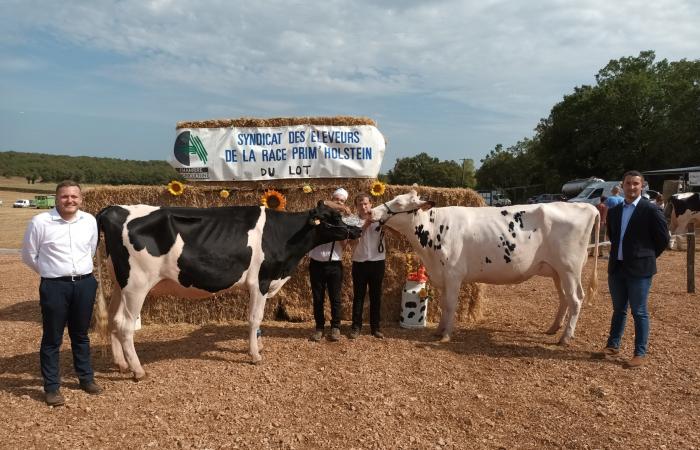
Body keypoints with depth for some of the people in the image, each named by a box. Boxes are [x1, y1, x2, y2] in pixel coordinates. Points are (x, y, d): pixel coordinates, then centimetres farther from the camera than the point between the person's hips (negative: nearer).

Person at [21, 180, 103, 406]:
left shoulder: (90, 221, 1)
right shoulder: (40, 222, -10)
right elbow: (28, 255, 1)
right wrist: (49, 271, 9)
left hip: (85, 284, 3)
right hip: (54, 286, -3)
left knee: (81, 335, 17)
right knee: (52, 338, 7)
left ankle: (86, 378, 31)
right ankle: (52, 387, 19)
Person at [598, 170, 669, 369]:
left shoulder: (651, 210, -8)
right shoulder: (614, 211, 9)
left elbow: (663, 238, -4)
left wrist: (647, 257, 3)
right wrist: (620, 253, 14)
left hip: (639, 269, -5)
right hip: (616, 267, 5)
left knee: (639, 312, 1)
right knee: (618, 309, 16)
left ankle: (640, 354, 10)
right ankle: (613, 345, 27)